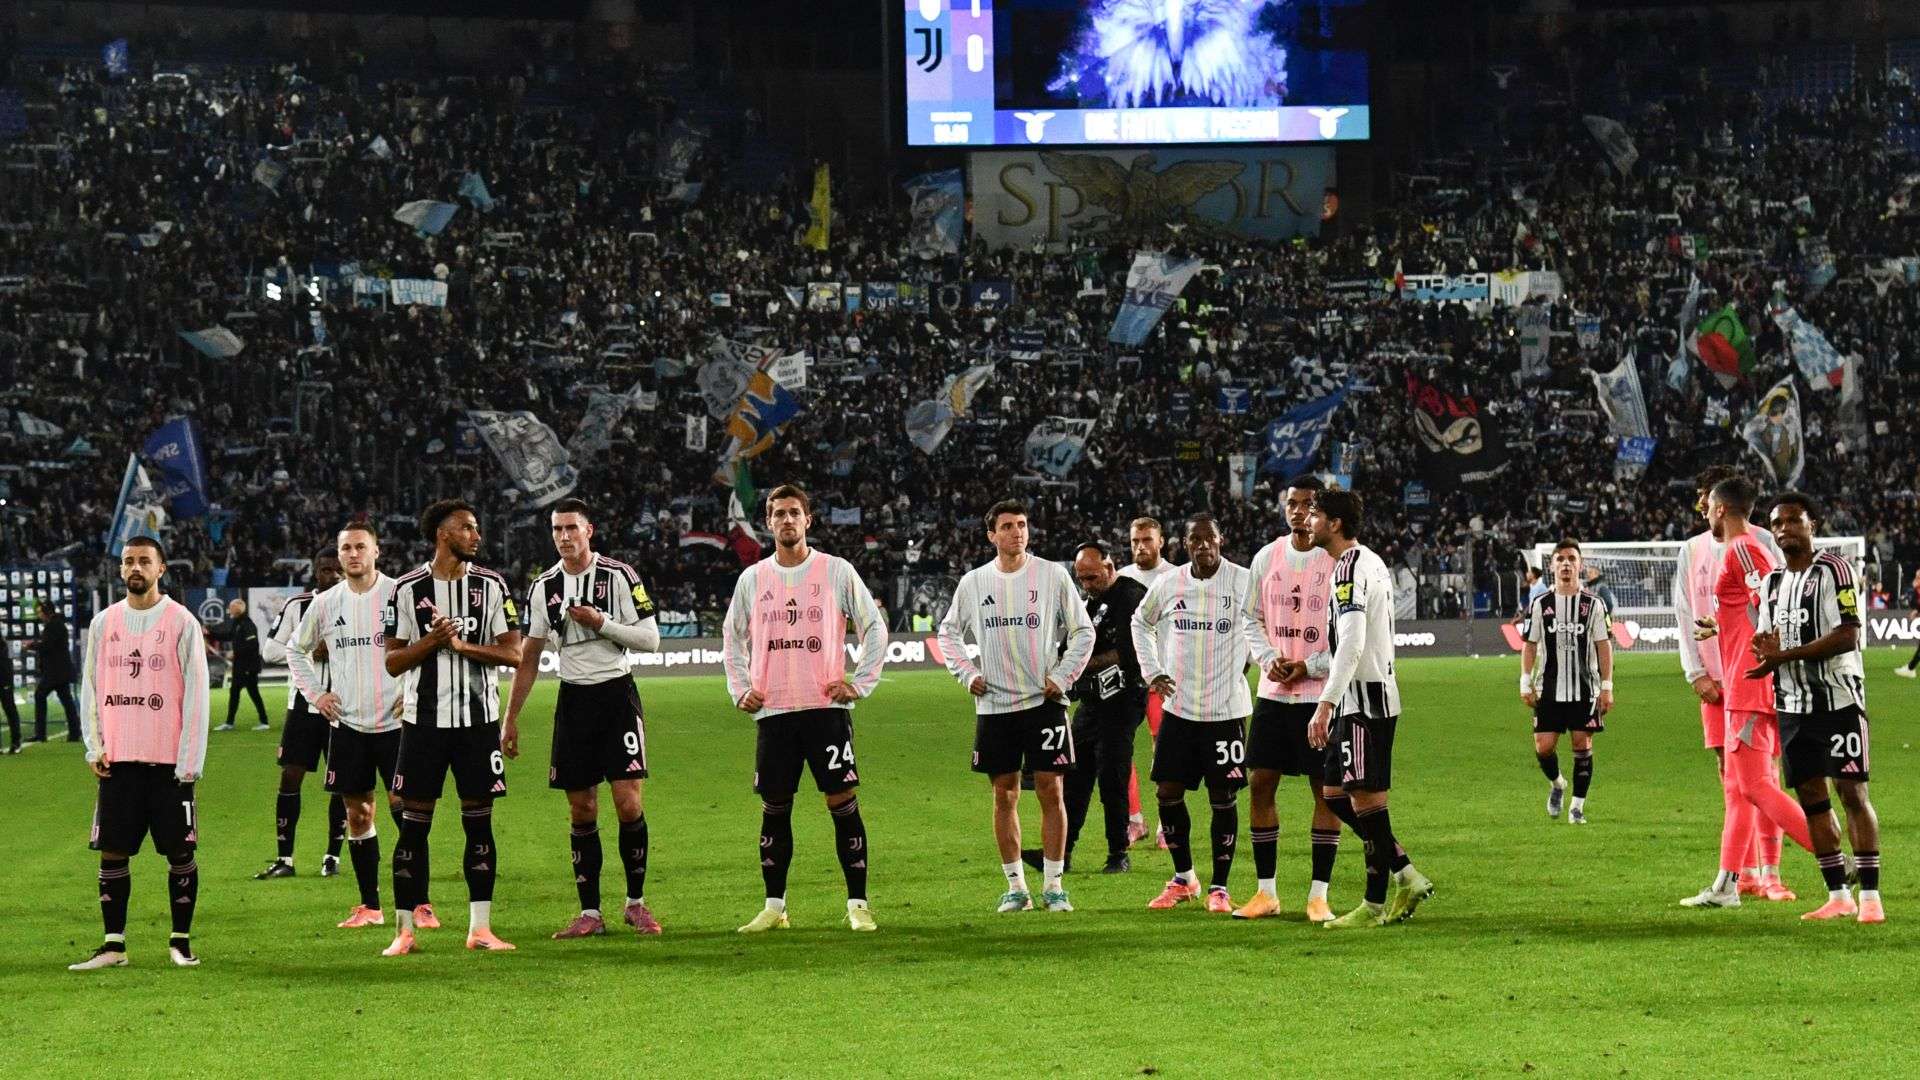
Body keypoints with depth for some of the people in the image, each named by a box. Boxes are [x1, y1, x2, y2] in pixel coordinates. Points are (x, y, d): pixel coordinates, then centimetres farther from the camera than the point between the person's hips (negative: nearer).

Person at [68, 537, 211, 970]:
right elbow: (90, 688, 13)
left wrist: (189, 761, -10)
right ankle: (113, 945, 8)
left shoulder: (182, 622, -2)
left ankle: (181, 941, 11)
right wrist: (94, 748, 2)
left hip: (169, 760, -3)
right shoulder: (103, 623, 9)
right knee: (112, 852, 3)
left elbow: (195, 695, -4)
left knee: (179, 853, 1)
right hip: (117, 759, 3)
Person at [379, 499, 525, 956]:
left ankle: (480, 927, 8)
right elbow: (393, 662, 2)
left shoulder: (490, 585, 4)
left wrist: (462, 644, -12)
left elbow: (513, 654, 0)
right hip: (424, 720, -1)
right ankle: (405, 930, 5)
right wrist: (430, 642, -15)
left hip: (479, 718, 1)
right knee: (414, 823, 0)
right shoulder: (408, 588, 1)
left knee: (479, 820, 3)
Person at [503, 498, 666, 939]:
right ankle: (590, 913, 7)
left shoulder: (619, 576, -5)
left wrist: (601, 623, -16)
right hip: (573, 700, 4)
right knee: (581, 812, 3)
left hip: (617, 693, -3)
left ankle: (636, 902, 7)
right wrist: (511, 718, 10)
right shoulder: (545, 587, 6)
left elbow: (650, 639, -6)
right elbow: (528, 658, 12)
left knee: (628, 804, -9)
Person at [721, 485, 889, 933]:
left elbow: (874, 627, 6)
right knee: (774, 809, 6)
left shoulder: (837, 571, 2)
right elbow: (732, 638, 20)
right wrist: (739, 690, 8)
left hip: (826, 707, -3)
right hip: (773, 711, 3)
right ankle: (774, 907, 13)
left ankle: (857, 905, -1)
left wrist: (859, 682, -3)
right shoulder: (752, 578, 10)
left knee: (843, 804, -5)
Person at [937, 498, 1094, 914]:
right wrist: (967, 674, 5)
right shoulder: (974, 582, 5)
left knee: (1050, 791, -4)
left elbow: (1083, 631, 4)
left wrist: (1062, 677, -4)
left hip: (1044, 701, -2)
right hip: (994, 705, 2)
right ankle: (1015, 887, 11)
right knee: (1005, 795, 4)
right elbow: (948, 632, 18)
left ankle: (1053, 885, 3)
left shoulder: (1052, 575, -1)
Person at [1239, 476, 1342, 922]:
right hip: (1273, 693, 4)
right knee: (1261, 785, 2)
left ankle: (1319, 894, 5)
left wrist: (1310, 667, -13)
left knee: (1327, 791, -1)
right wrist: (1267, 659, -4)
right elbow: (1252, 619, 14)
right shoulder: (1267, 558, 8)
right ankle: (1266, 892, 11)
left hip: (1322, 694, -4)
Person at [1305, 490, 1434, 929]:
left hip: (1364, 700, -10)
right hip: (1361, 699, 10)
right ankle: (1406, 876, 13)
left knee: (1366, 798, -6)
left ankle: (1375, 905, -1)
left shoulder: (1351, 566, -15)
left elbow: (1351, 643, -24)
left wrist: (1325, 704, -26)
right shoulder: (1370, 562, 17)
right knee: (1335, 794, 12)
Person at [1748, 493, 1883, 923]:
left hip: (1837, 697, -7)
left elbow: (1847, 636, -16)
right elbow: (1765, 641, 18)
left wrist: (1786, 654, -18)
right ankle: (1838, 896, 12)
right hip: (1792, 705, 7)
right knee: (1811, 797, 6)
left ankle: (1870, 896, -7)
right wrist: (1763, 648, -7)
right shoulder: (1772, 582, 15)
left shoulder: (1833, 570, -7)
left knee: (1852, 792, -8)